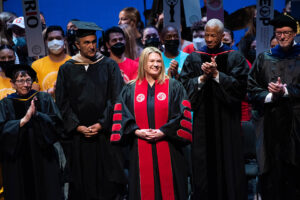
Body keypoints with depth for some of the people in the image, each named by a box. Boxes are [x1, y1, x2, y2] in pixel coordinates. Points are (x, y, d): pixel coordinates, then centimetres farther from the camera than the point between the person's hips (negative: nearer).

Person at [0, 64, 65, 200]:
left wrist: (37, 114, -19)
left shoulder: (44, 99, 4)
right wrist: (24, 119, -22)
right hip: (17, 162, 0)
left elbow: (57, 124, -4)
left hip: (43, 158, 0)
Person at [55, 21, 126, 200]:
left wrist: (102, 124, -11)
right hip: (78, 135, 1)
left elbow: (116, 99, -1)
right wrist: (77, 126, -8)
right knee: (81, 182, 4)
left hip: (105, 133, -1)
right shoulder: (67, 69, 7)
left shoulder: (109, 66, 4)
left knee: (108, 182, 0)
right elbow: (62, 103, 4)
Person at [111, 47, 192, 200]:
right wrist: (136, 131, -10)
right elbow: (121, 116, 5)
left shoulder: (174, 87, 7)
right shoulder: (130, 90, 11)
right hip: (140, 151, 1)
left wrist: (164, 131, -13)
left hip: (168, 151, -1)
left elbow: (183, 114, -1)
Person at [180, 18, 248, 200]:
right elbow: (185, 84, 2)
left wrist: (216, 75, -15)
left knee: (228, 163, 0)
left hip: (227, 121, -1)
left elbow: (241, 85, -7)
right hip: (202, 120, 1)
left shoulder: (235, 58, 4)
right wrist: (202, 78, -15)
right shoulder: (193, 58, 9)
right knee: (203, 163, 2)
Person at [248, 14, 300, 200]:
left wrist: (284, 91, -13)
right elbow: (252, 87, 8)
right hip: (271, 122, 2)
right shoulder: (264, 59, 13)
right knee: (272, 171, 0)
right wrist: (270, 96, -8)